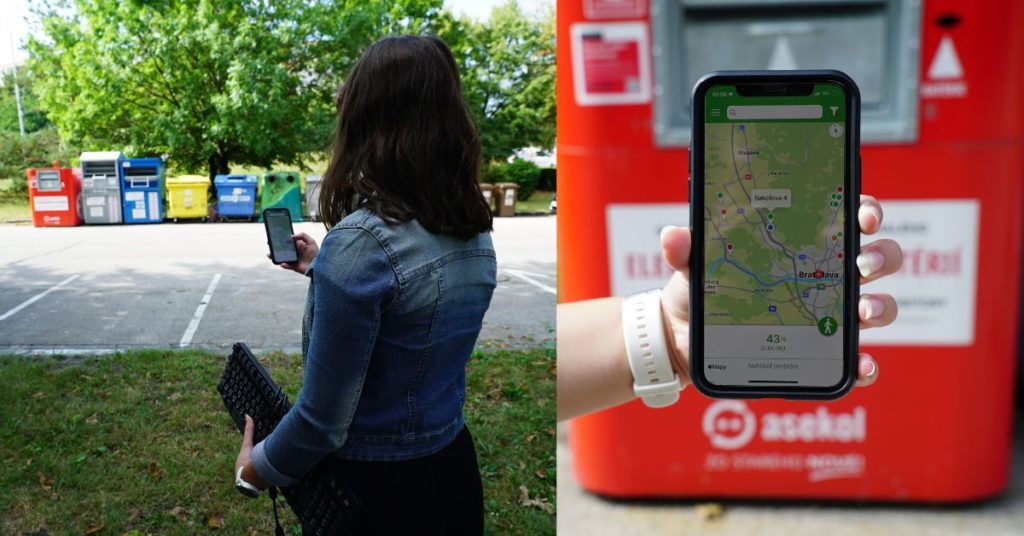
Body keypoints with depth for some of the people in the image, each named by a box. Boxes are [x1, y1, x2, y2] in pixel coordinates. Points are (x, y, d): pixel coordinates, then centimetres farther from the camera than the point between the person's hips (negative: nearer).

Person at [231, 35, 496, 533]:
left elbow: (323, 420, -21)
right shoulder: (476, 235, -3)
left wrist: (258, 467, -2)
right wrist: (324, 270, 23)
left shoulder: (360, 242, -26)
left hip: (375, 491, -6)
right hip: (454, 470, 7)